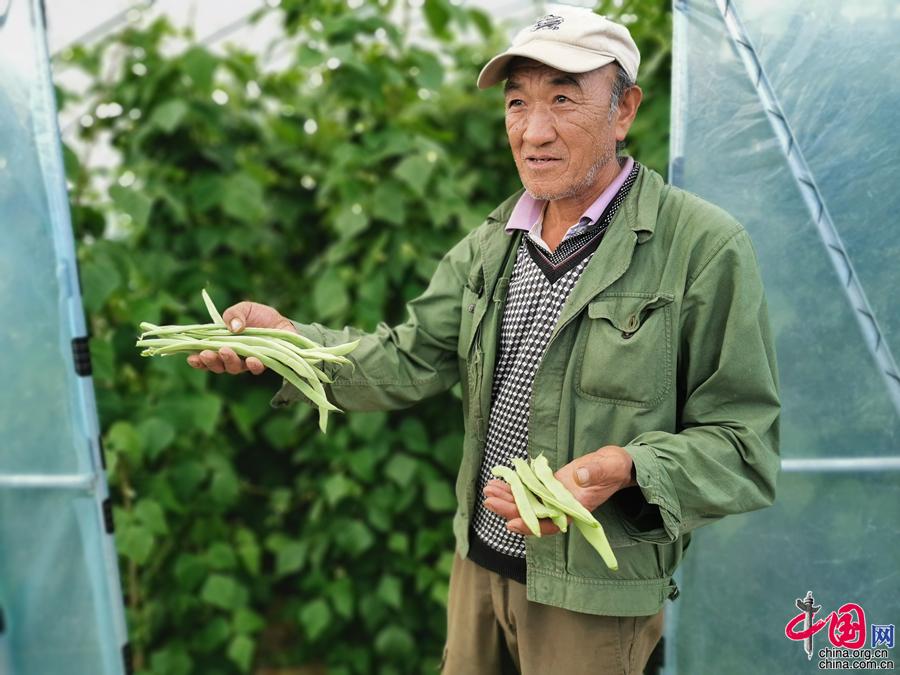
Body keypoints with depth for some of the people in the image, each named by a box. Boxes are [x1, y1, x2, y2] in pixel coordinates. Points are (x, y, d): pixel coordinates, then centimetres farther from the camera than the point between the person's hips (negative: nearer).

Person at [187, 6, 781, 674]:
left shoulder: (705, 246, -16)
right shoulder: (491, 244, 5)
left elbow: (744, 445, -15)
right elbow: (413, 360, -2)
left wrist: (623, 469, -33)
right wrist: (289, 337, -17)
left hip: (593, 594, -5)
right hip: (480, 559, 6)